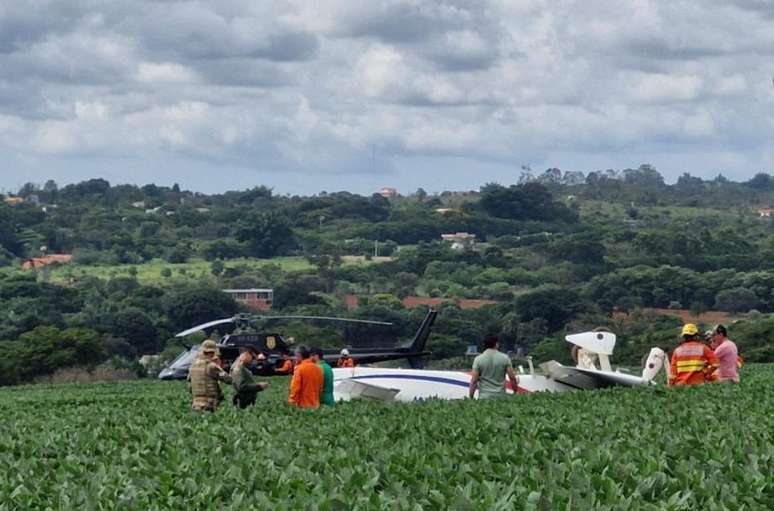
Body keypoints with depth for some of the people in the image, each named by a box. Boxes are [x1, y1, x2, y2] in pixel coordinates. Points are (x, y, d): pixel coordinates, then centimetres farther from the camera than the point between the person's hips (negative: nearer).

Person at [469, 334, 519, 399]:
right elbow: (512, 378, 2)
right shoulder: (504, 358, 2)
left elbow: (474, 381, -4)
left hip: (484, 397, -1)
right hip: (500, 396, 1)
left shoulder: (478, 359, -1)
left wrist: (471, 398, 3)